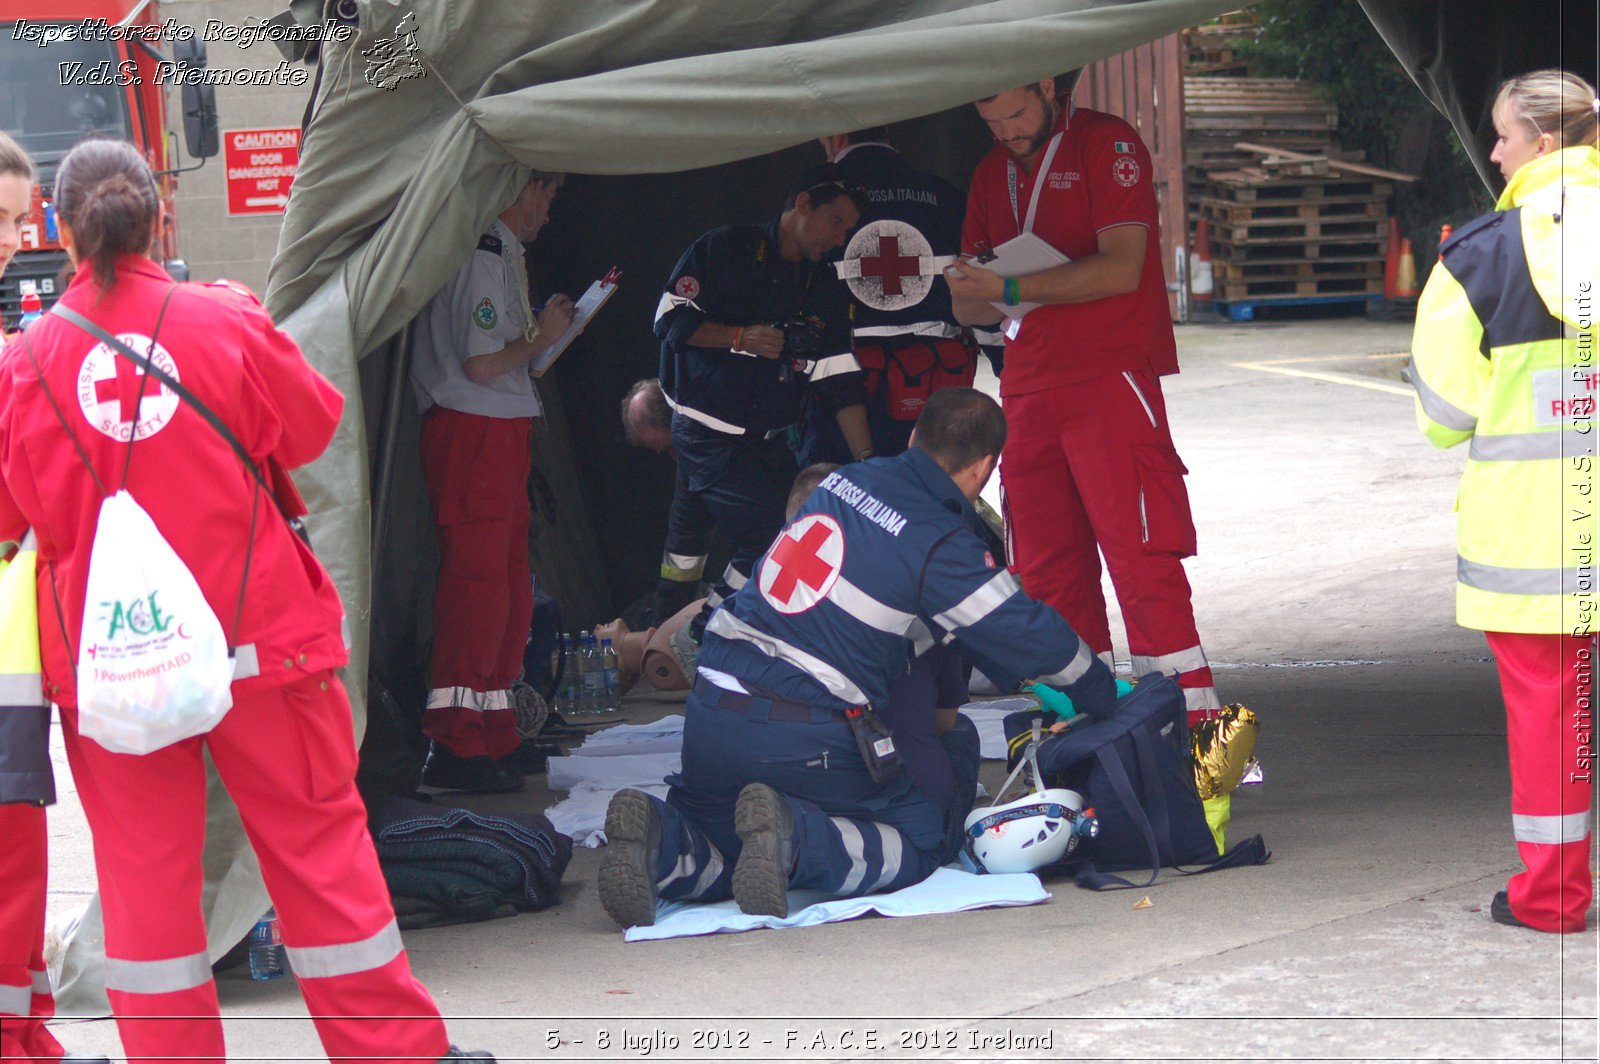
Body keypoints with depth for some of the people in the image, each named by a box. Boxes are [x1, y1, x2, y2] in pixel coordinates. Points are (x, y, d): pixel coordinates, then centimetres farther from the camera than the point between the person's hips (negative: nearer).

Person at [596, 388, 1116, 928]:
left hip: (708, 715, 6)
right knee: (921, 840, 12)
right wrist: (1106, 698, 19)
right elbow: (1032, 637, 1)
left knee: (725, 850, 25)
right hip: (804, 740, -6)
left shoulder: (848, 480, 13)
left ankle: (657, 842, -9)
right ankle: (795, 840, -15)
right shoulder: (941, 543, -8)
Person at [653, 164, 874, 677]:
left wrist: (866, 459, -2)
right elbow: (671, 319, -7)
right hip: (707, 436, -7)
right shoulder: (725, 250, -3)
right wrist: (742, 337, -17)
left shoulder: (825, 288, 12)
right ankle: (701, 640, -3)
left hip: (769, 441, 7)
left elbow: (839, 380, 6)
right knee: (770, 534, -20)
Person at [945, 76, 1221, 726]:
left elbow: (1120, 268, -14)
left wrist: (1008, 290, -16)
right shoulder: (992, 173, 18)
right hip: (1027, 390, 7)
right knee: (1045, 573, 3)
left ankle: (1192, 726, -13)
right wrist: (968, 294, -6)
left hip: (1109, 375, -6)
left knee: (1140, 556, -13)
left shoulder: (1105, 143, -2)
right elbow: (972, 309, 18)